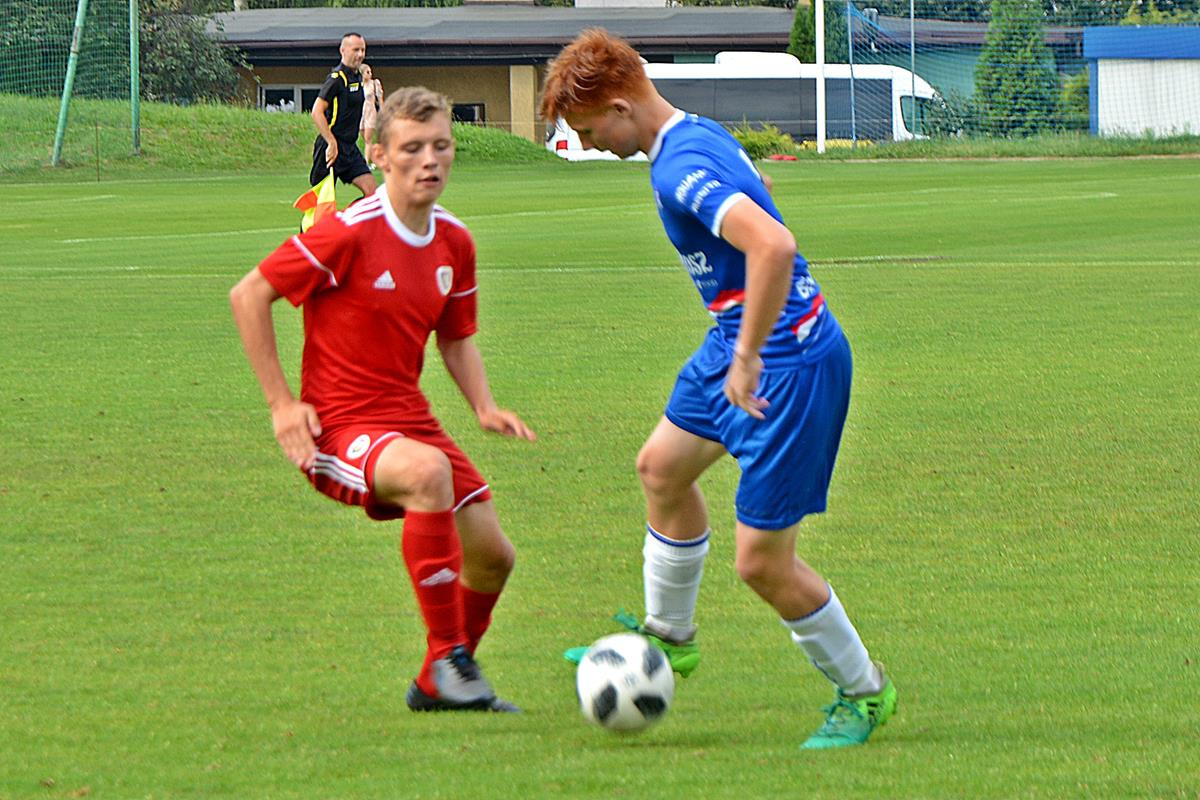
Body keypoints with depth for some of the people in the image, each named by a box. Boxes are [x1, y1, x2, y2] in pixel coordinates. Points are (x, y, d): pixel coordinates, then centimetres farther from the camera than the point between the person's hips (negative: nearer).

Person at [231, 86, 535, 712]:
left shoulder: (454, 243, 5)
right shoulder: (350, 233, -17)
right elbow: (249, 295, -11)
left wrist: (485, 408, 3)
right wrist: (281, 402, -13)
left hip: (409, 419, 8)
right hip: (340, 427, -8)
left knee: (492, 555, 4)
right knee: (428, 470, -37)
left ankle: (438, 686, 29)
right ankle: (447, 656, -28)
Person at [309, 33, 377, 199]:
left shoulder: (357, 78, 13)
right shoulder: (337, 78, -14)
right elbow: (317, 112, -21)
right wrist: (332, 143, -25)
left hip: (350, 147, 8)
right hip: (332, 147, -8)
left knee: (371, 190, -5)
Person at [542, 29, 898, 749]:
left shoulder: (681, 169, -25)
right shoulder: (698, 135, 7)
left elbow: (773, 245, -39)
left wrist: (747, 360, -30)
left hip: (791, 362, -11)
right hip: (739, 340, 11)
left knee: (763, 561, -5)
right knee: (663, 467, 26)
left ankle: (864, 691, 15)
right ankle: (669, 636, 43)